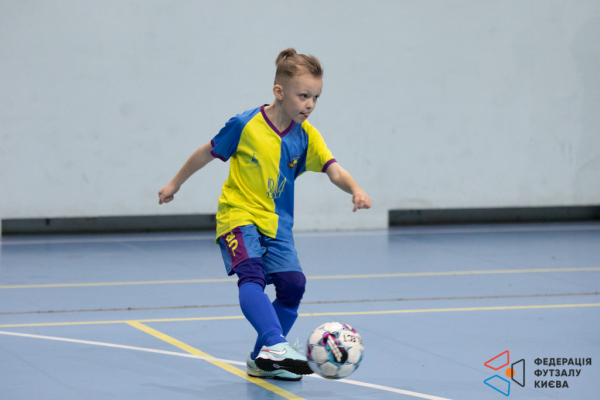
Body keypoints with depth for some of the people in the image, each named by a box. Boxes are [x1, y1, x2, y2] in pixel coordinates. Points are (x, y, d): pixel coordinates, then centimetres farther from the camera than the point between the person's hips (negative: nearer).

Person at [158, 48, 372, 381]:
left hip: (276, 223, 4)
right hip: (238, 216, -4)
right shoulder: (245, 126, -11)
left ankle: (262, 360, 8)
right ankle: (276, 344, -43)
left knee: (292, 283, -9)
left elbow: (333, 169, -12)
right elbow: (207, 153, 2)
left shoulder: (306, 136, -2)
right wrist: (175, 184, 12)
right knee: (251, 274, -28)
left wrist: (355, 189, -33)